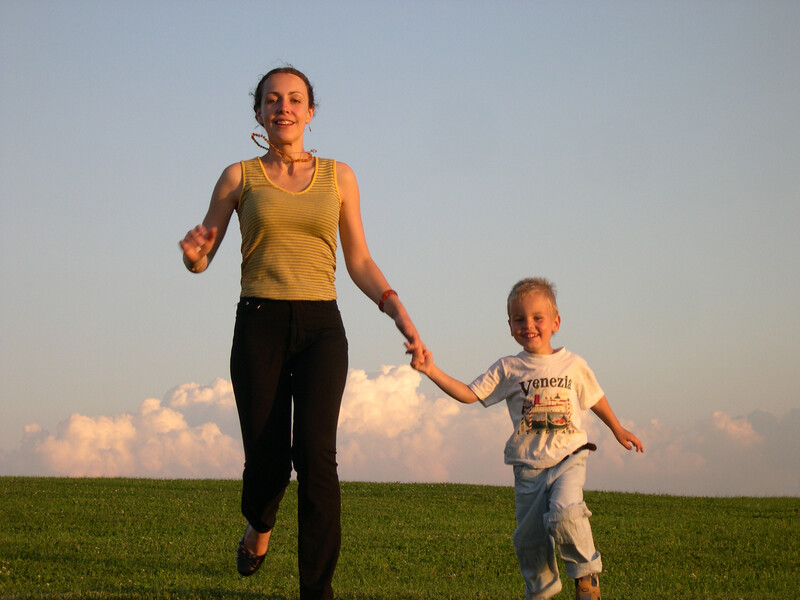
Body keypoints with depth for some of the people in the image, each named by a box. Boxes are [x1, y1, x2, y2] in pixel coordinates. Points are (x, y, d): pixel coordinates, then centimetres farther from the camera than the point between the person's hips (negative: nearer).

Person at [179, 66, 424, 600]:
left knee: (315, 452, -19)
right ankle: (259, 527, 34)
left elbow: (359, 261, 13)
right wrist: (194, 252, -17)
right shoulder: (240, 177, 7)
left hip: (321, 327, 0)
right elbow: (200, 258, 8)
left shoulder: (338, 176, 11)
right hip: (260, 326, 0)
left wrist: (399, 312, -2)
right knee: (267, 460, -4)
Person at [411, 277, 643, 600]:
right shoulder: (508, 369, 2)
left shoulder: (573, 365, 4)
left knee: (564, 513, -26)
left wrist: (618, 430, 32)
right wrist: (431, 370, -16)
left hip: (568, 458, -2)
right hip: (528, 467, 2)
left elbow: (595, 399, 20)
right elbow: (468, 394, -4)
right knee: (530, 540, 4)